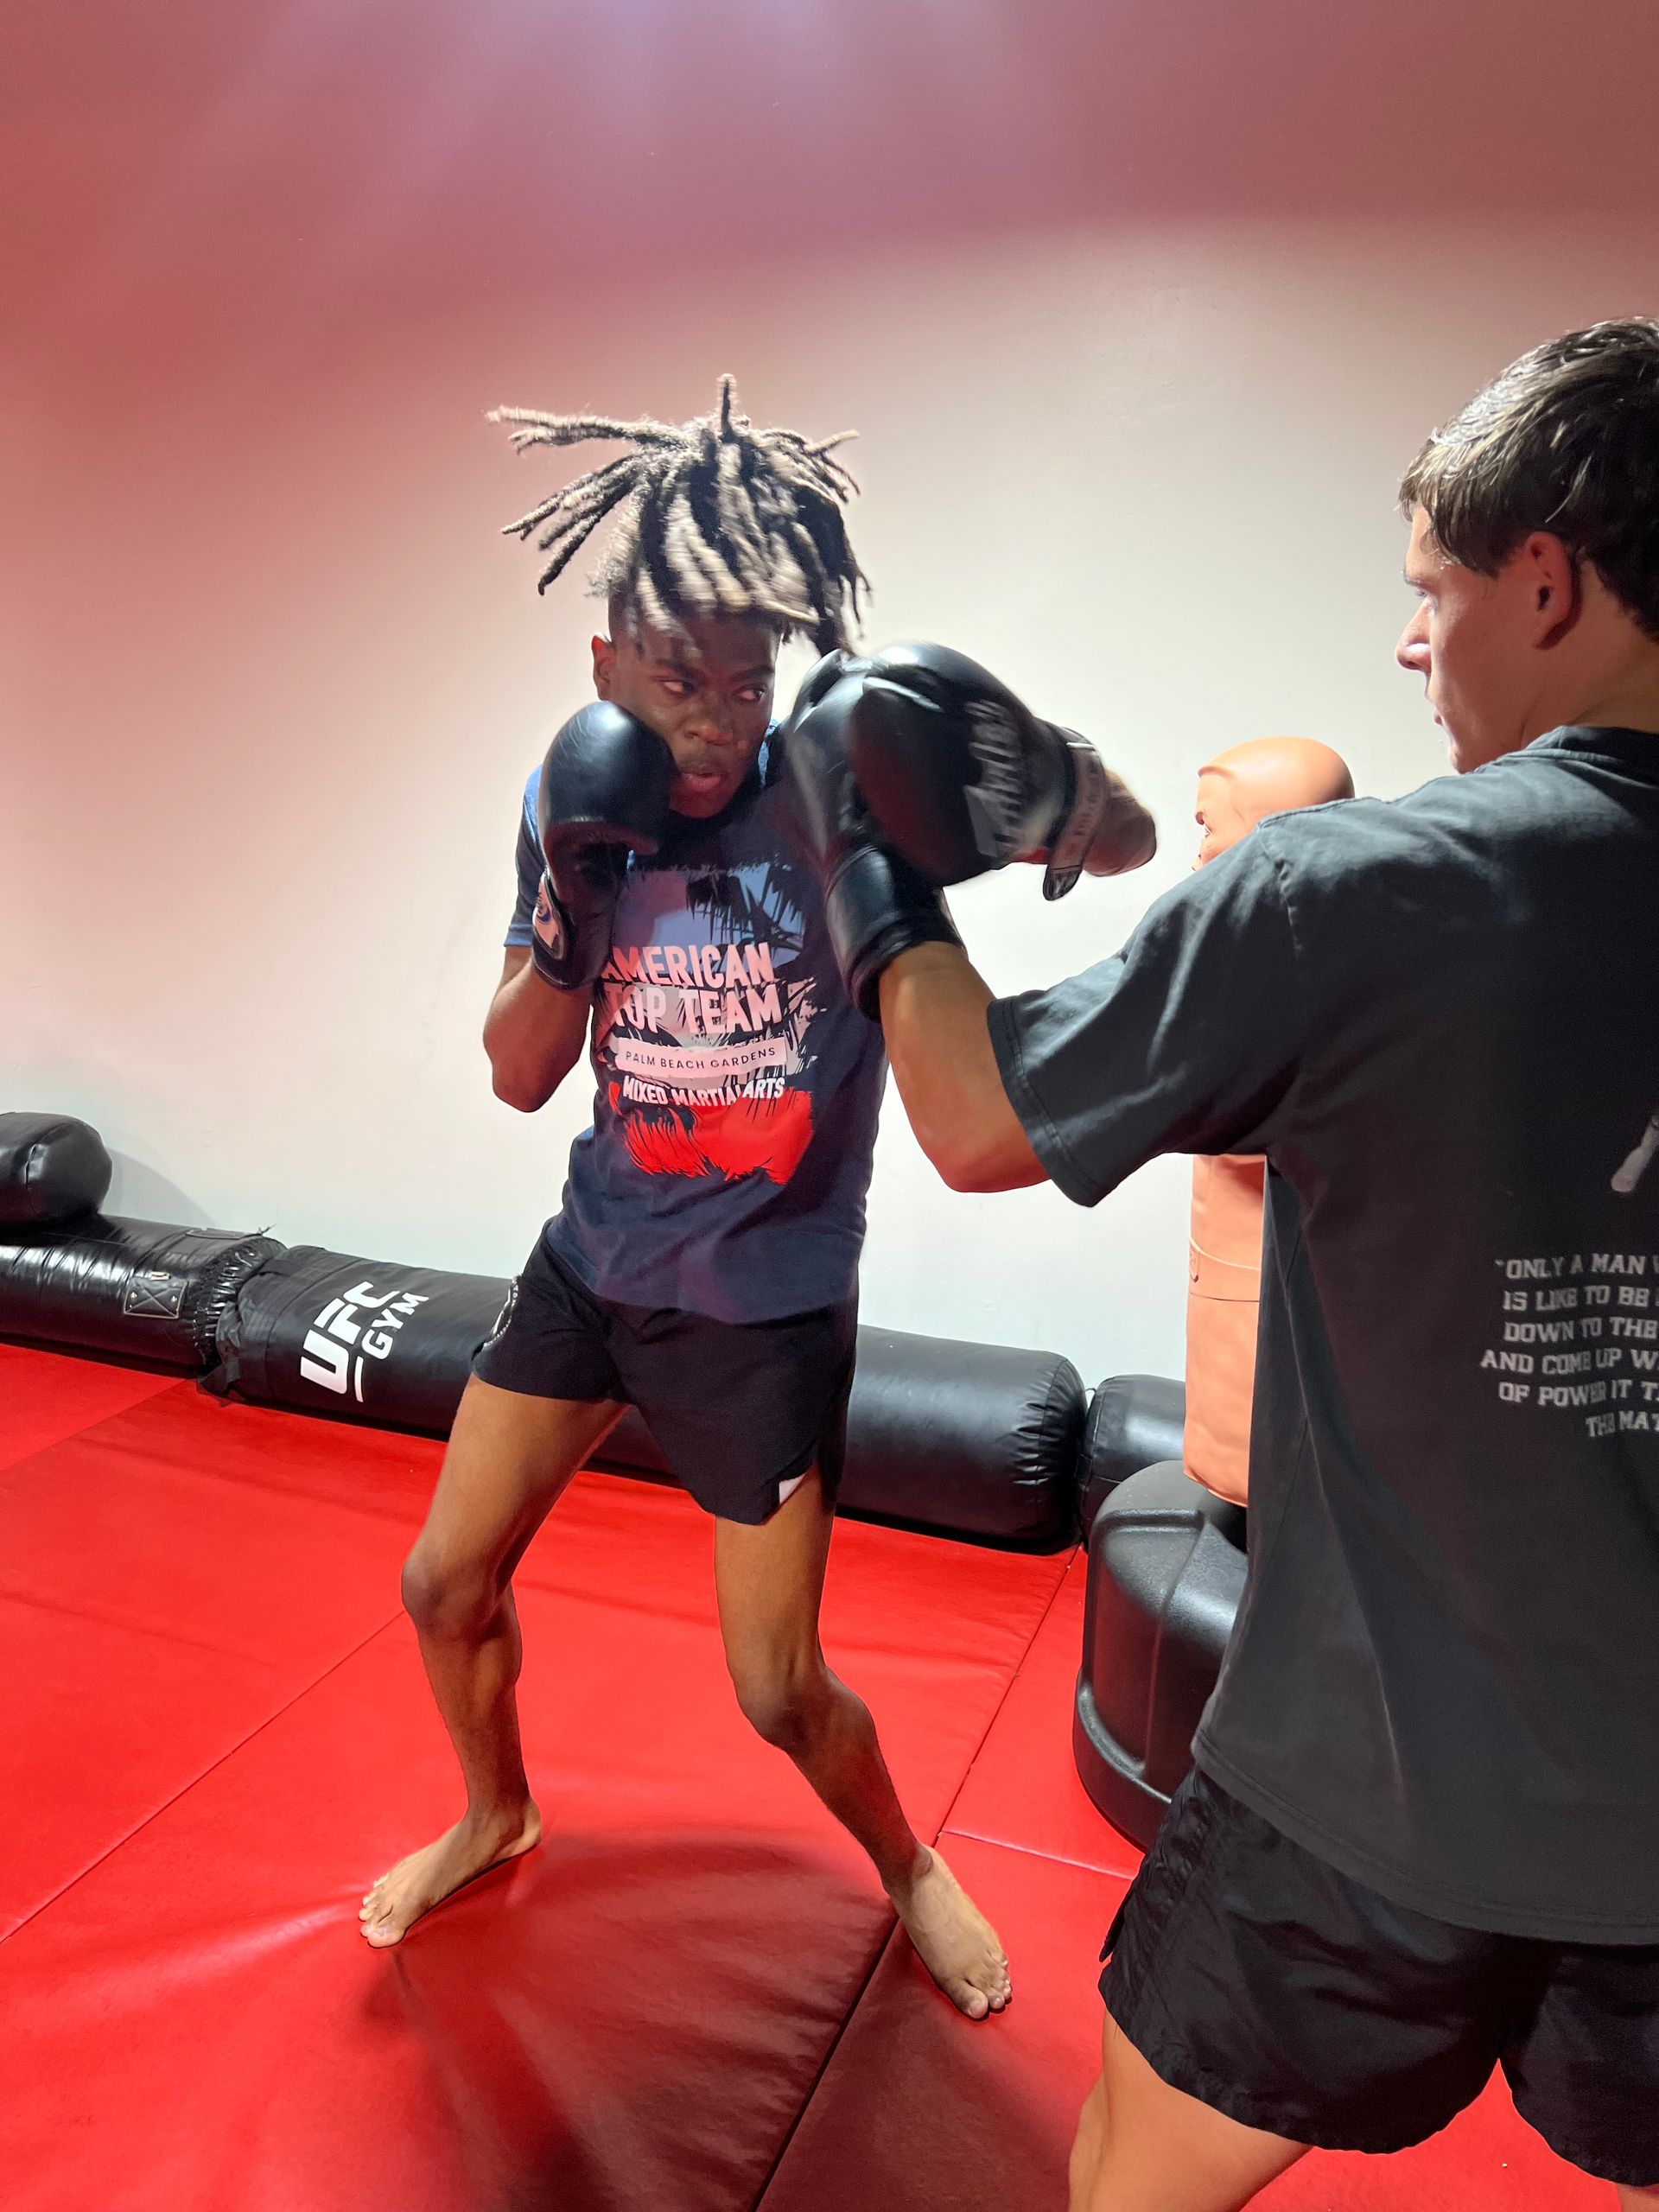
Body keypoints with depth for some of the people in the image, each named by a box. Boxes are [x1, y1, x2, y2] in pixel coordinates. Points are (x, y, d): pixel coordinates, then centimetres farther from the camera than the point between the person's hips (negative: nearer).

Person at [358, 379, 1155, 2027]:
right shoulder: (573, 804, -4)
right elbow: (520, 1076, -3)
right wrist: (567, 894, -20)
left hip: (768, 1301, -4)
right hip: (594, 1262, 5)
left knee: (779, 1690, 4)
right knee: (445, 1582, 13)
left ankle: (906, 1866, 39)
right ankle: (493, 1813, 46)